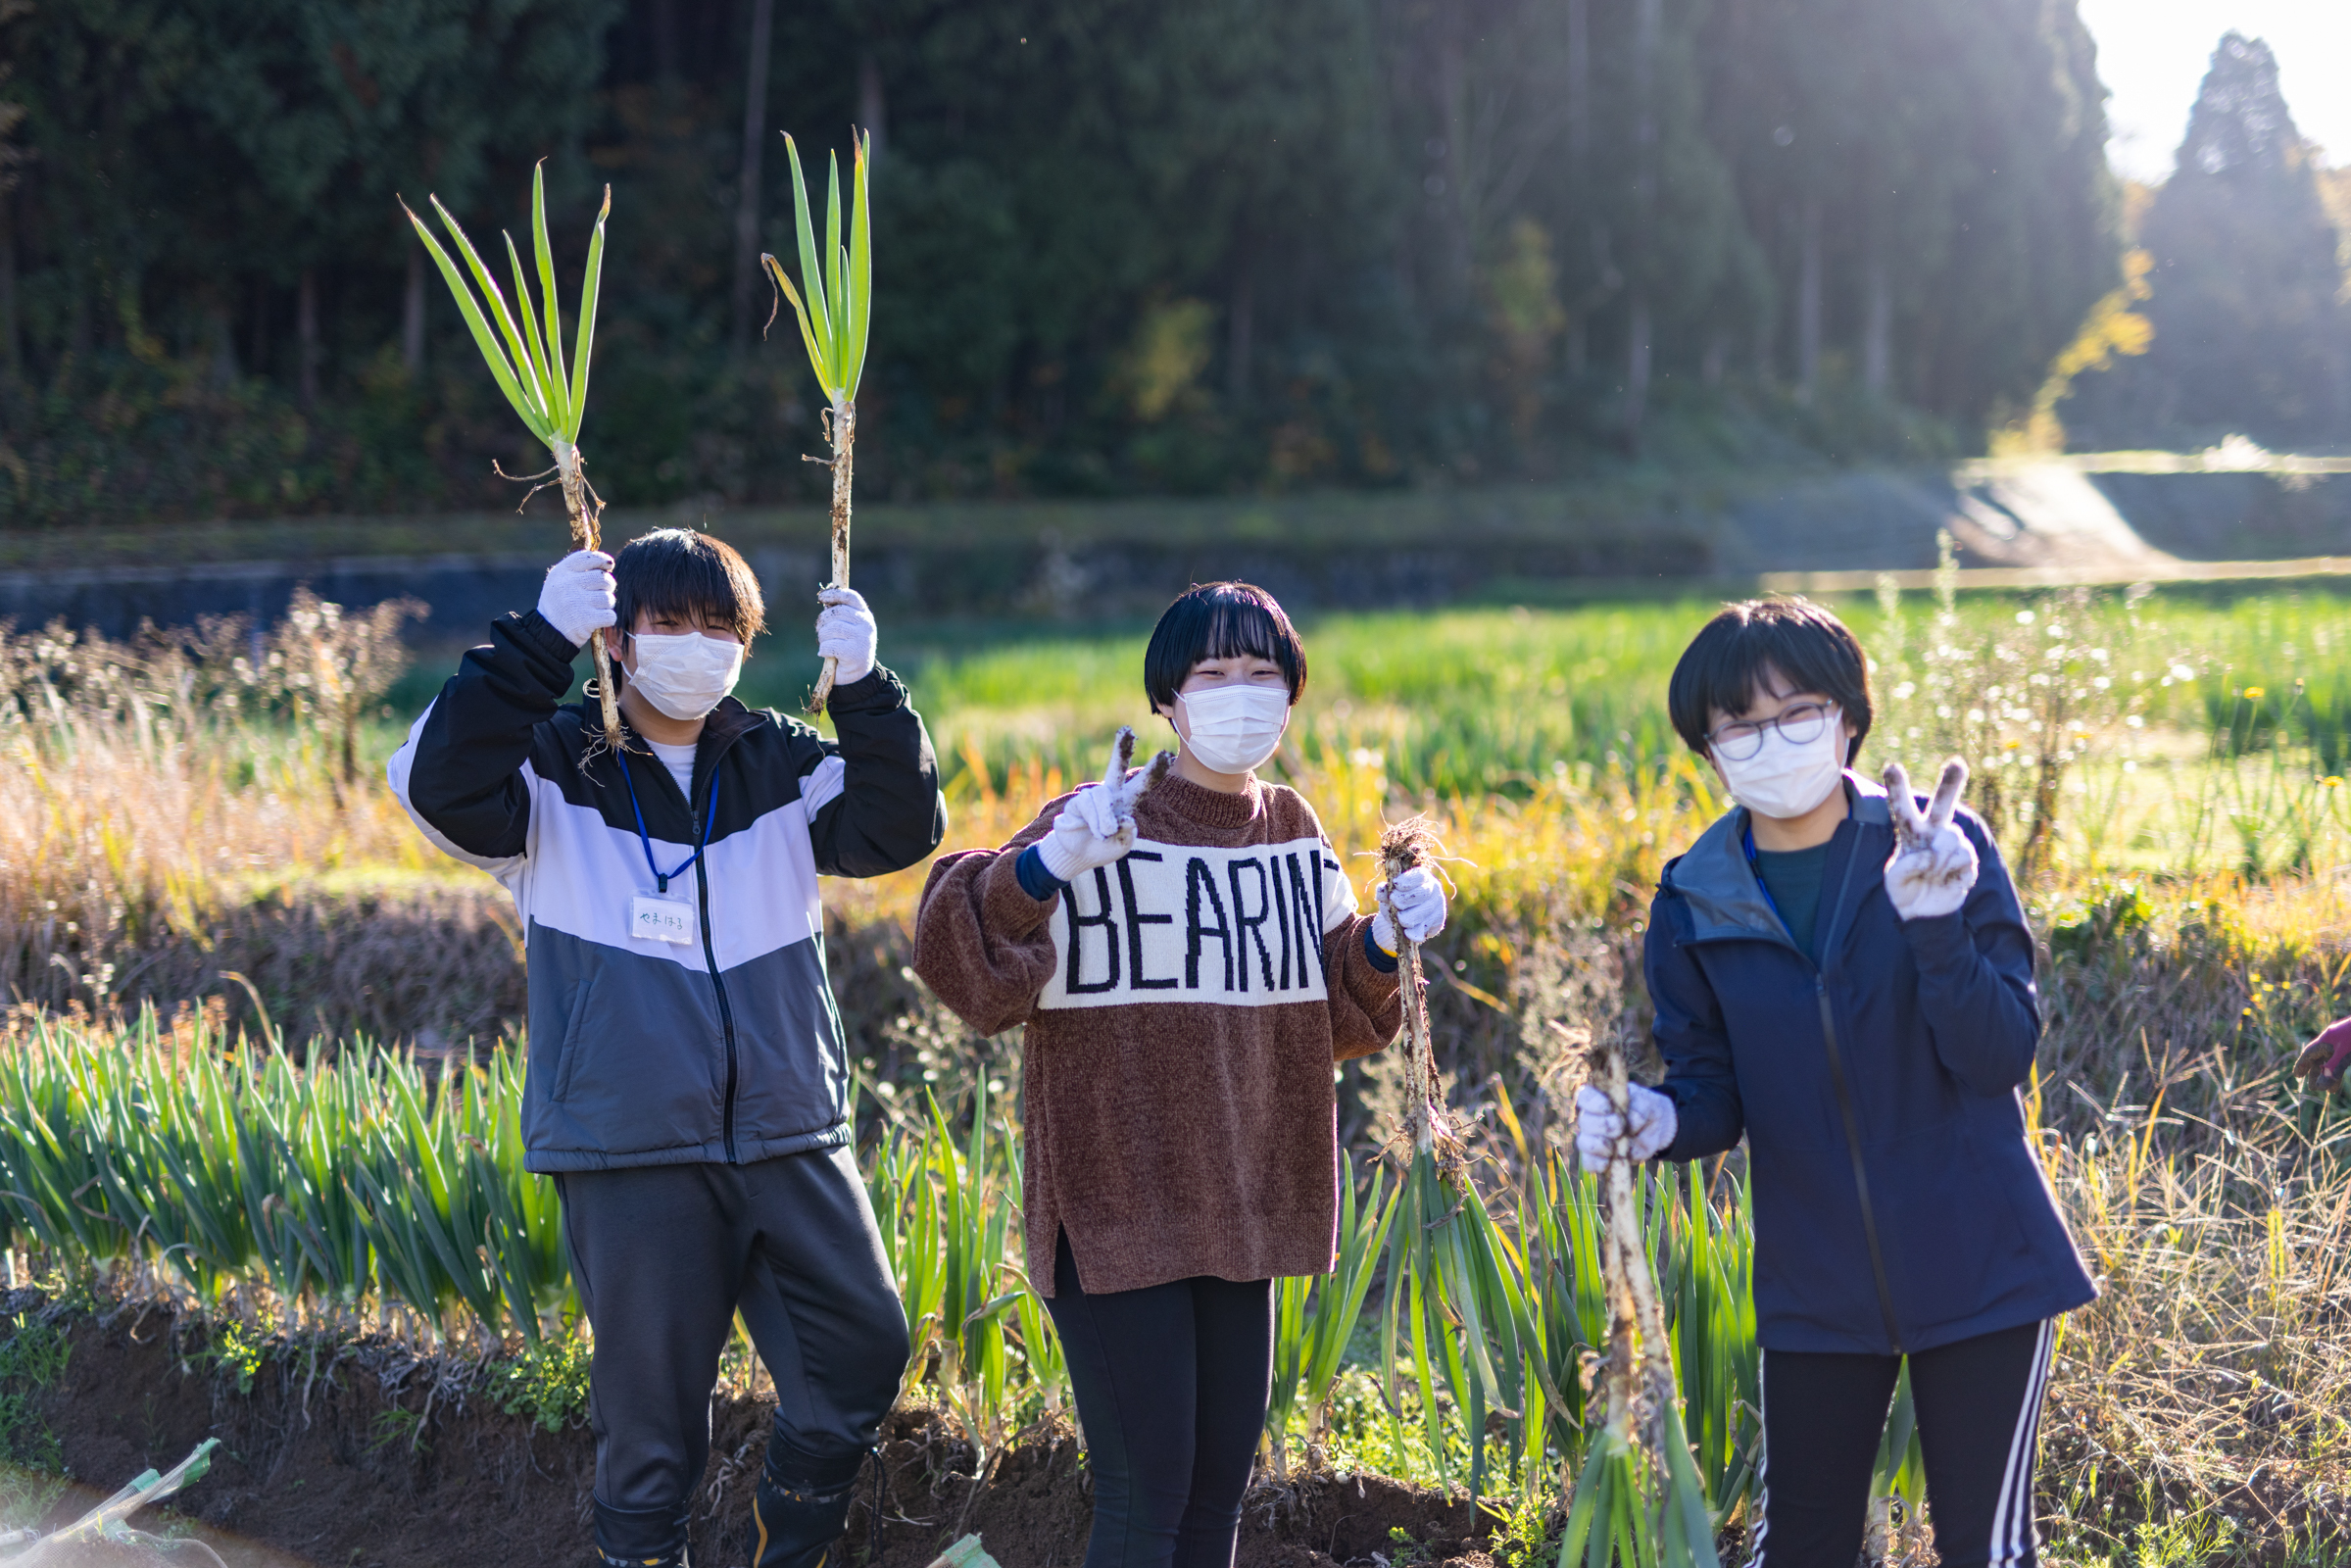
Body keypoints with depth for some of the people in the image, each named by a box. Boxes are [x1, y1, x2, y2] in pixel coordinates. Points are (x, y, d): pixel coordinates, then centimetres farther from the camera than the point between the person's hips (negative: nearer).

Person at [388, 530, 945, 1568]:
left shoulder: (780, 767, 11)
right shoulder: (556, 768, -1)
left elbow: (899, 829, 1)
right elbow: (441, 788, -18)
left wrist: (865, 691, -12)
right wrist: (540, 641, -22)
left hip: (789, 1134, 4)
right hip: (630, 1151, -4)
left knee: (863, 1347, 3)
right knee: (651, 1399, 1)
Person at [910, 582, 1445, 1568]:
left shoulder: (1293, 833, 8)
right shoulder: (1103, 827, -12)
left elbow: (1333, 1015, 19)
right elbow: (959, 955, -21)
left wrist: (1386, 945, 0)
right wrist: (1049, 865, -36)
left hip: (1237, 1214, 7)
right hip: (1118, 1215, -7)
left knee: (1218, 1486, 14)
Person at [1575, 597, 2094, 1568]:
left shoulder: (1941, 849, -8)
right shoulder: (1695, 904, -1)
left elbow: (2001, 1057, -14)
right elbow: (1715, 1095, 3)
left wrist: (1936, 927, -29)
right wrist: (1657, 1122, -20)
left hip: (1978, 1265, -2)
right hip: (1815, 1283, 2)